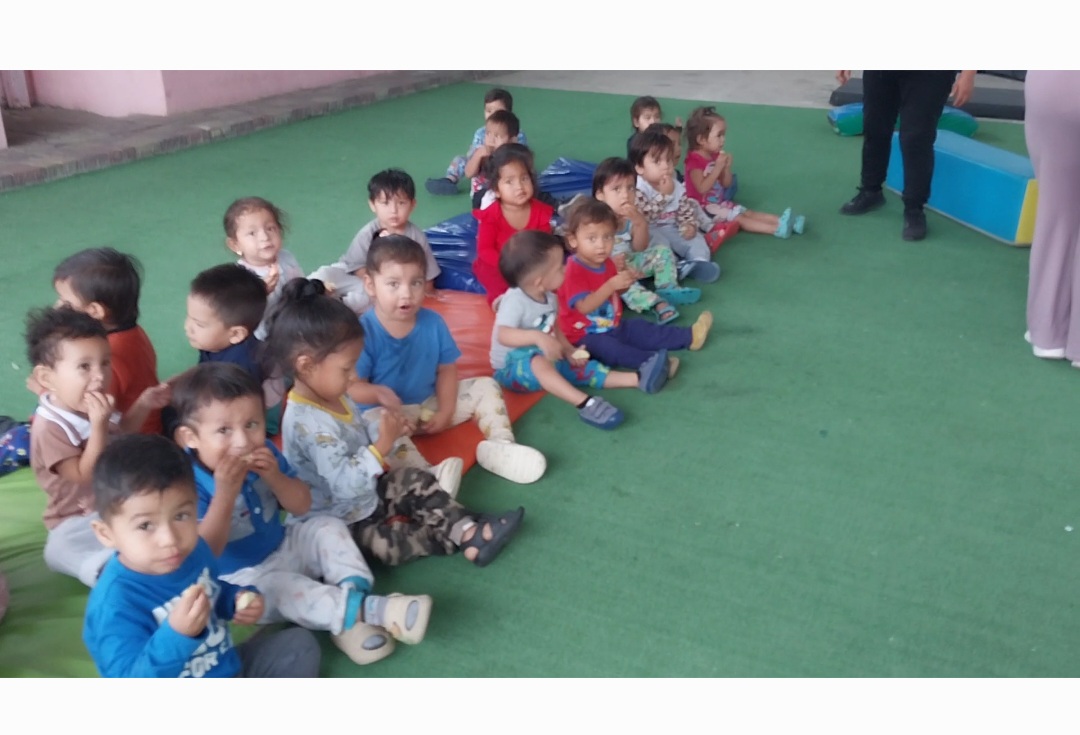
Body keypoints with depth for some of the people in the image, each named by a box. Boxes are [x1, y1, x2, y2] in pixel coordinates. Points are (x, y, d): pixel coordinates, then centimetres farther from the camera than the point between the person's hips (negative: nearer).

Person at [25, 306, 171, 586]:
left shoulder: (92, 406, 1)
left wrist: (143, 404, 4)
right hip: (80, 522, -8)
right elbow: (85, 476, -26)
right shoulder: (50, 427, -24)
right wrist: (98, 424, -36)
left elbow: (121, 433, 23)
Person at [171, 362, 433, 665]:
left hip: (281, 549, 7)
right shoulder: (190, 482, -25)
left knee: (328, 527, -4)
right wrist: (225, 494, -41)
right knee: (278, 586, -34)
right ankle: (370, 610, -39)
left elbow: (302, 506, -3)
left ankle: (354, 593, -24)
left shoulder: (263, 453, -7)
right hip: (240, 579, -7)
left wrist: (274, 476, -23)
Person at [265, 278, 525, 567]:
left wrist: (381, 428, -7)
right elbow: (345, 484, -38)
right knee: (394, 544, -24)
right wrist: (382, 446, -36)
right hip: (342, 520, -10)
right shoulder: (310, 424, -34)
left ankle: (468, 529, -4)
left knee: (417, 480, 5)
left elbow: (357, 432, 14)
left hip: (366, 494, 10)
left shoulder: (331, 397, -2)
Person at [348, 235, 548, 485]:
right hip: (388, 412, -6)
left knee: (485, 386, 2)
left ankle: (499, 445, -11)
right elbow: (351, 386, -19)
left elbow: (446, 369, 2)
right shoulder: (364, 331, -19)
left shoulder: (433, 323, -4)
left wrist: (446, 411, -9)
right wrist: (378, 393, -41)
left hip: (430, 404, 6)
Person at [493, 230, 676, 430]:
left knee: (582, 367, -4)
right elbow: (503, 335, -39)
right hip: (512, 368, -9)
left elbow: (554, 329, 14)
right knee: (540, 362, -39)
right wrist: (536, 337, -53)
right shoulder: (515, 301, -26)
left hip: (546, 361, 9)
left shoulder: (549, 298, 1)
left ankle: (637, 378, -9)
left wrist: (568, 351, -3)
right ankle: (584, 403, -50)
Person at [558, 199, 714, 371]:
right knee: (605, 347, -34)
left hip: (613, 327, 9)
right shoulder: (573, 270, -23)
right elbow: (584, 307, -33)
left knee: (641, 329, 6)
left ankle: (689, 337, 16)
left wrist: (625, 283, -3)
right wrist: (611, 285, -42)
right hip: (585, 336, -9)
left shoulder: (606, 263, 5)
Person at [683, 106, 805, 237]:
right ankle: (777, 229, -31)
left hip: (719, 203, 9)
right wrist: (718, 168, -29)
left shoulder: (715, 156, 9)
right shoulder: (695, 160, -17)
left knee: (747, 213, -3)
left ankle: (781, 221, -13)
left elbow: (726, 185, 8)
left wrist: (726, 167, -10)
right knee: (739, 218, -19)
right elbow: (702, 189, -29)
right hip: (703, 209, -9)